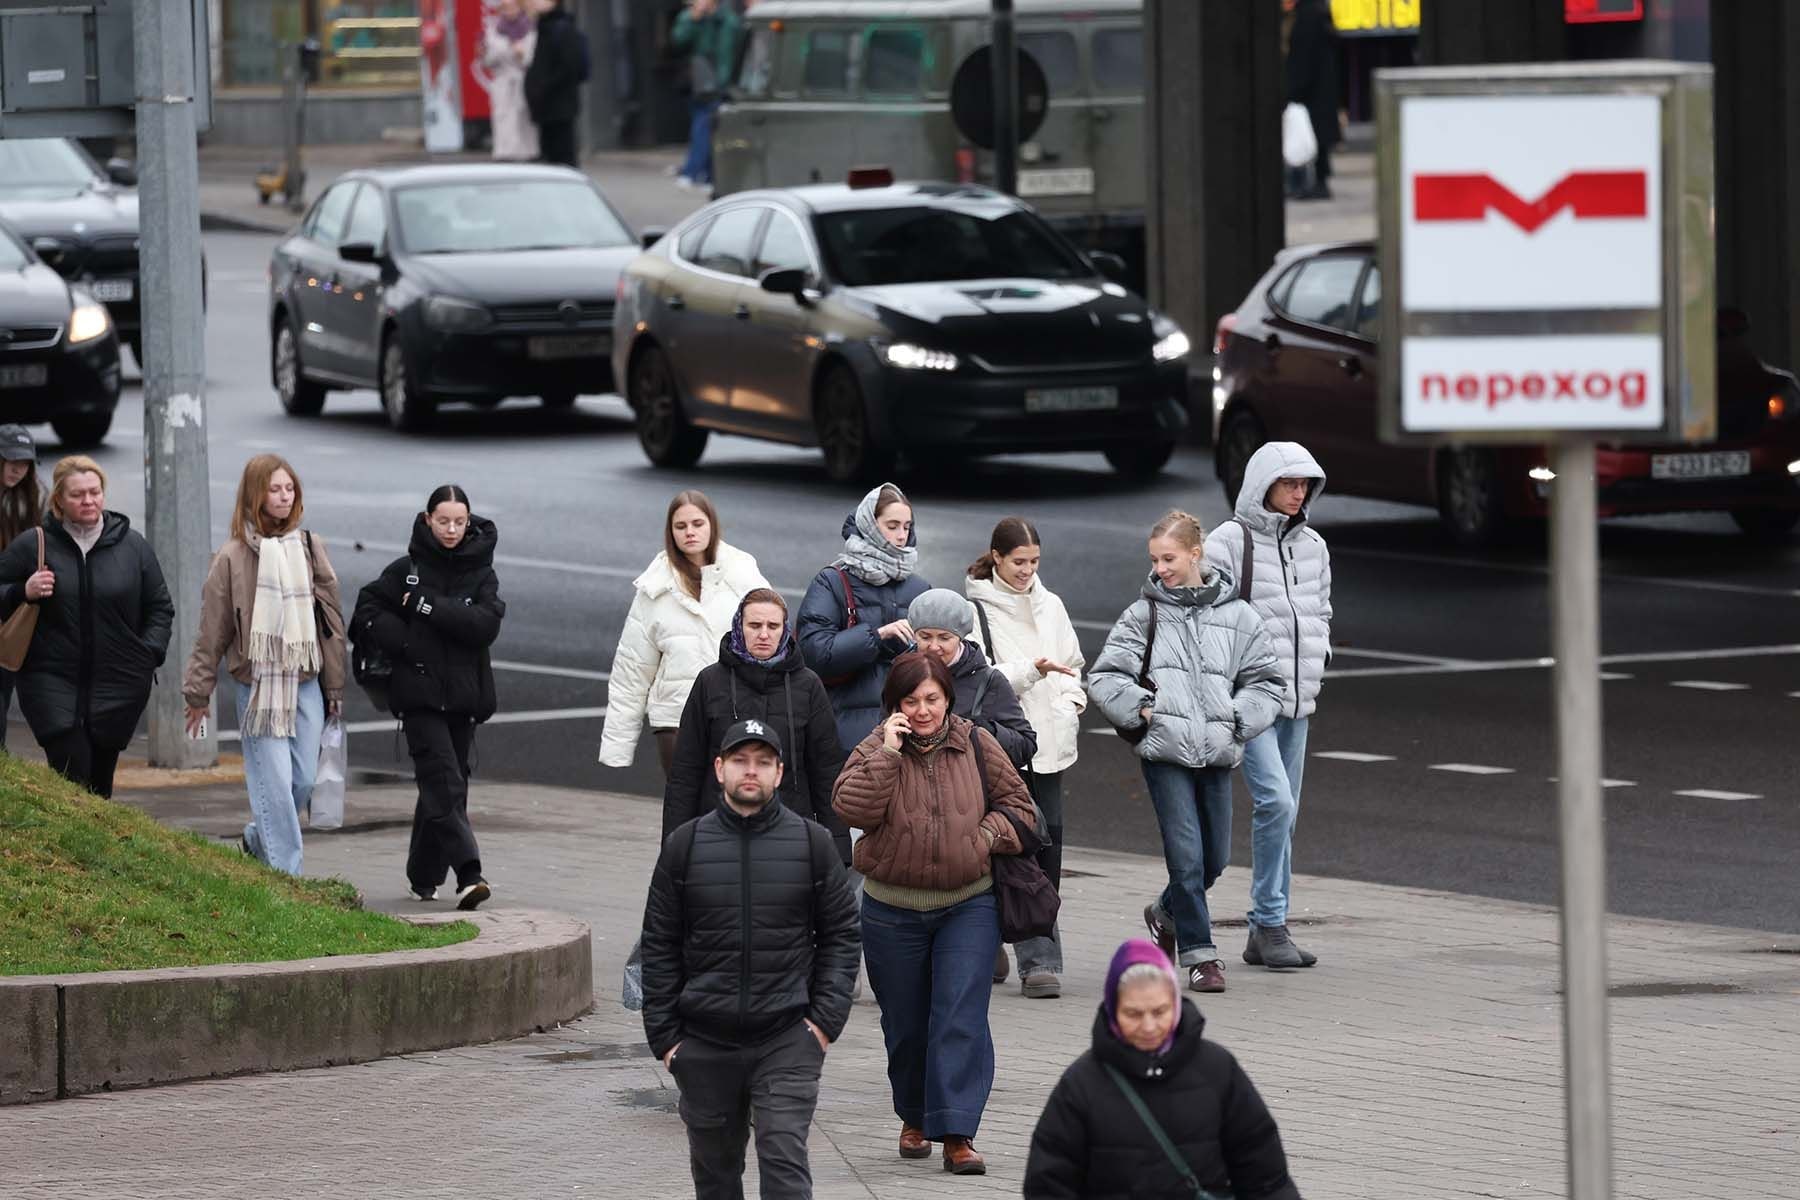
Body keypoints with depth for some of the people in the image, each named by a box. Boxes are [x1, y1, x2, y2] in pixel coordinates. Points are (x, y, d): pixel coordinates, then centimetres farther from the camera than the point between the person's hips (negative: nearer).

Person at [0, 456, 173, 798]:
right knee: (72, 777, -14)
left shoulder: (133, 546, 6)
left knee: (100, 781, 5)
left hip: (117, 690, 2)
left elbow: (160, 608, 15)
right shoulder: (31, 546, 1)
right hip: (52, 683, -2)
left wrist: (149, 654, 2)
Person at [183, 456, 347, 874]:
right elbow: (212, 630, 1)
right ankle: (285, 872, -5)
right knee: (274, 782, -8)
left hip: (306, 681, 4)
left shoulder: (310, 549, 8)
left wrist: (335, 687, 13)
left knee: (303, 780, 4)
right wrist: (198, 693, 2)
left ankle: (258, 841, 28)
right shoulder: (233, 556, -4)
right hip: (257, 685, -4)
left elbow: (331, 619, 13)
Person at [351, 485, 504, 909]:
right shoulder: (406, 570, 1)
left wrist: (426, 605, -15)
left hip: (463, 695, 3)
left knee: (446, 785, 10)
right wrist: (406, 644, -12)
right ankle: (468, 874, -25)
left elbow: (486, 624, -10)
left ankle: (425, 874, 24)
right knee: (444, 781, -15)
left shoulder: (481, 574, 5)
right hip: (420, 695, -3)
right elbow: (368, 612, 1)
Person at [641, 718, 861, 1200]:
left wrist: (826, 1018, -3)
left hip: (788, 1040, -2)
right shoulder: (685, 845, 3)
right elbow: (659, 947, 7)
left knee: (785, 1160, -12)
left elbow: (842, 933, 7)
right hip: (705, 1045, 2)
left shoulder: (811, 843, 3)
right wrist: (664, 1034, 2)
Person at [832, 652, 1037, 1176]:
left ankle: (957, 1133, -14)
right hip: (893, 911, 1)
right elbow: (852, 808, -20)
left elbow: (1016, 803, 10)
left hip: (968, 906, 0)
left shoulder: (976, 745, 0)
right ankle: (914, 1118, 34)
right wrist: (888, 753, -23)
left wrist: (984, 838, -7)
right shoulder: (874, 750, -3)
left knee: (961, 1019, -12)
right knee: (905, 1023, 12)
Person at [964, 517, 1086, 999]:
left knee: (1048, 841, 1)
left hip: (1047, 742, 5)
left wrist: (1073, 699, 8)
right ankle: (1038, 959, -2)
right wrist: (1032, 669, -22)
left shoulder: (1049, 606, 14)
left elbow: (1072, 663, 26)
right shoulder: (974, 610, -4)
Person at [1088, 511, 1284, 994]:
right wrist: (1141, 710, -8)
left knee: (1215, 859, 10)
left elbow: (1266, 682, 11)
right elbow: (1104, 677, 4)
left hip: (1217, 754, 3)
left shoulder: (1237, 616, 6)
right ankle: (1200, 954, 0)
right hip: (1165, 752, -3)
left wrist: (1237, 720, -2)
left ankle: (1166, 914, 38)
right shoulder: (1144, 614, 2)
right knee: (1186, 855, -10)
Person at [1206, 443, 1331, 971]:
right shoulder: (1230, 541, -7)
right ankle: (1270, 923, -11)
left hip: (1297, 699, 7)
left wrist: (1315, 662, 12)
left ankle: (1266, 932, 15)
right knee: (1275, 801, -19)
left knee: (1283, 813, 9)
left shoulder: (1312, 545, 13)